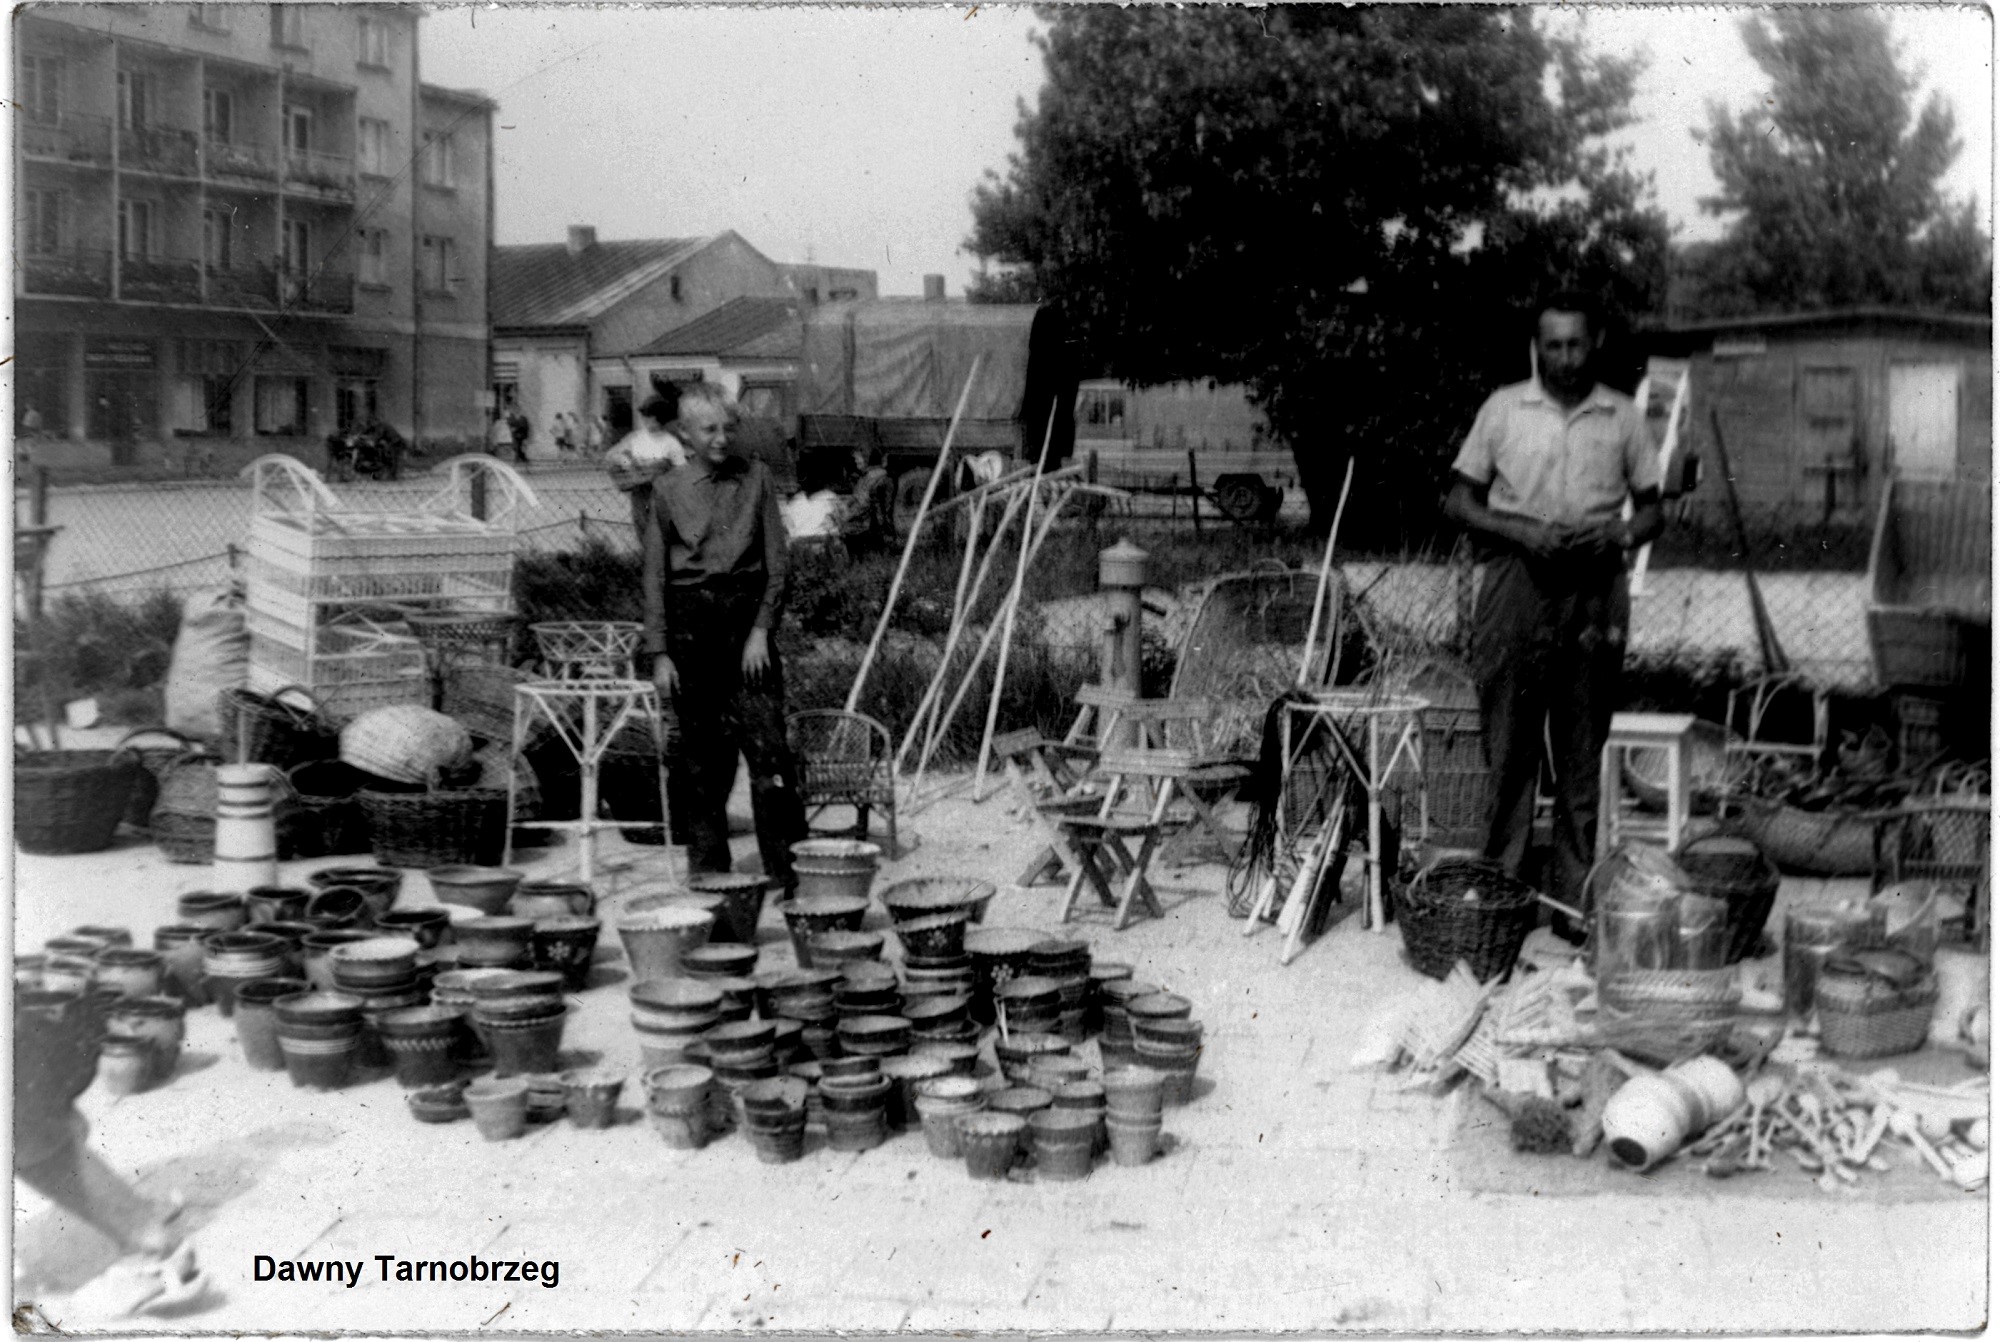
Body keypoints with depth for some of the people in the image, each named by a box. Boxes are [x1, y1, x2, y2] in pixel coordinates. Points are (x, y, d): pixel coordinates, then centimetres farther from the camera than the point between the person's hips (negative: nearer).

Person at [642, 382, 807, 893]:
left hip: (746, 617, -1)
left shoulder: (756, 477, 5)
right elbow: (655, 575, 7)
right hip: (691, 623, 1)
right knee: (702, 755, 5)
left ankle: (786, 869, -5)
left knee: (768, 745, -9)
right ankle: (707, 869, 14)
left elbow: (777, 561, 5)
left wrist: (761, 629, -5)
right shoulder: (669, 490, 6)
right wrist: (659, 653, 2)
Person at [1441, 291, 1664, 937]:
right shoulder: (1503, 409, 4)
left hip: (1595, 590, 1)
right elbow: (1459, 501, 5)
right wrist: (1522, 532, -11)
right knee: (1511, 748, 0)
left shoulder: (1623, 417, 8)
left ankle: (1574, 898, 9)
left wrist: (1618, 534, -9)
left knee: (1583, 755, 4)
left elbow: (1652, 509, 14)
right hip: (1517, 581, -1)